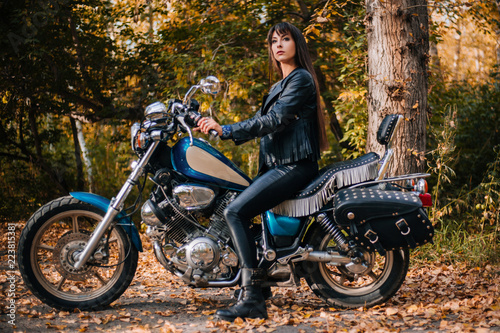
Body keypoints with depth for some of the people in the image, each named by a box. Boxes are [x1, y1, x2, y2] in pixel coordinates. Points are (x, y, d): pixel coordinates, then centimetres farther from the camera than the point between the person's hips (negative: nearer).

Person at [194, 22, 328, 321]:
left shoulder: (301, 79, -6)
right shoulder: (279, 87, 25)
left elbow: (275, 121, -17)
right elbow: (261, 121, 21)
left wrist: (227, 130, -20)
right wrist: (219, 129, 9)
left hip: (294, 165, -10)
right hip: (277, 165, 10)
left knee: (236, 212, -22)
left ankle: (252, 298, -25)